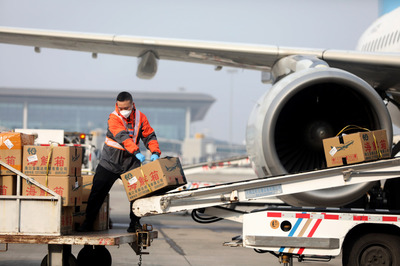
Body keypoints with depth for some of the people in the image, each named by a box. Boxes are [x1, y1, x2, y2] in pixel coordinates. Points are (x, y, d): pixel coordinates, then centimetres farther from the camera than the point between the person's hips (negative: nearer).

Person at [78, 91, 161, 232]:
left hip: (131, 162, 3)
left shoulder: (140, 117, 0)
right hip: (110, 162, -3)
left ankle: (135, 223, 12)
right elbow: (122, 137, -29)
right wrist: (136, 152, -42)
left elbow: (149, 136, 2)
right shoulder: (114, 118, -15)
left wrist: (155, 152, -15)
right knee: (98, 192, -1)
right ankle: (88, 222, 10)